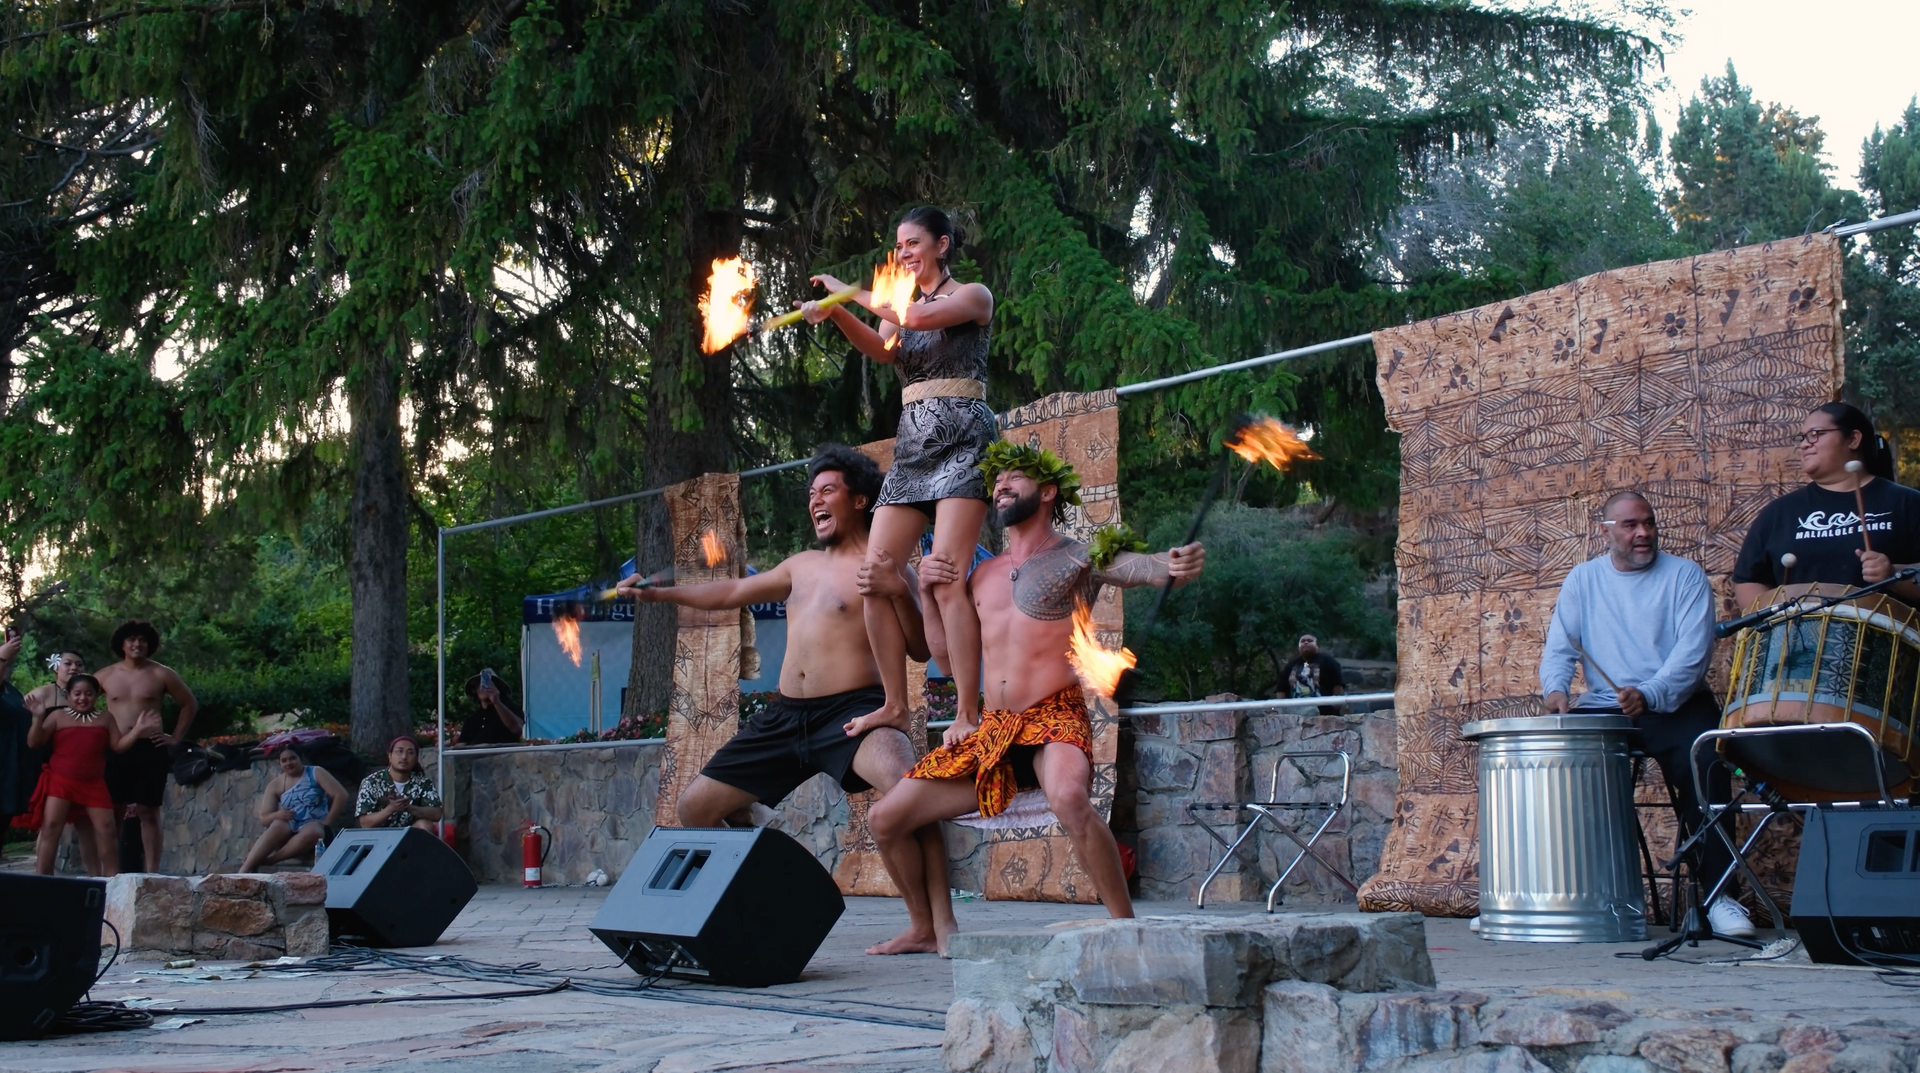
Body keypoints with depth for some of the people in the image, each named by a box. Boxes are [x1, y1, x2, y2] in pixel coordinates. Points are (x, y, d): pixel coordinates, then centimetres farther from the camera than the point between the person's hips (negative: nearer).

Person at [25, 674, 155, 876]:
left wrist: (138, 729, -5)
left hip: (93, 784, 2)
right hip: (60, 781, -2)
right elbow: (34, 743, -1)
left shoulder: (105, 719, 11)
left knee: (106, 831, 0)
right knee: (50, 827, -11)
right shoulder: (57, 716, 3)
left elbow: (118, 745, 7)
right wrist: (37, 719, -16)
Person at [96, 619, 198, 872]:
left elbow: (190, 704, 9)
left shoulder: (161, 675, 2)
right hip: (115, 750, 2)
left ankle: (152, 872, 0)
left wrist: (176, 737, 2)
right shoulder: (105, 675, 7)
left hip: (150, 749, -2)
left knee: (148, 812, -1)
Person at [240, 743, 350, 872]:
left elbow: (341, 795, -7)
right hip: (289, 830, 2)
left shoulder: (315, 773, 0)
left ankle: (268, 860, -35)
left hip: (315, 827, -2)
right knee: (278, 825, -35)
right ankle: (244, 870, -42)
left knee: (311, 832, -40)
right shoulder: (275, 785, 8)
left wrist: (326, 822, -12)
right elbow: (264, 818, 6)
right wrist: (277, 815, -17)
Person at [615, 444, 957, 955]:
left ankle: (935, 928, -35)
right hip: (786, 717, 8)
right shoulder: (802, 566, 21)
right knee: (694, 807, 10)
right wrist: (658, 594, 34)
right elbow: (733, 592, 35)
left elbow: (922, 650, -9)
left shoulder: (885, 566, 0)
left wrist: (899, 592, -25)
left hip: (851, 712, -8)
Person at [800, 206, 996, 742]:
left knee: (945, 578, -19)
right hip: (912, 442, 7)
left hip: (962, 436, -7)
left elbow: (917, 317, -16)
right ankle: (895, 705, 0)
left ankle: (969, 713, -21)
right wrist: (836, 314, -20)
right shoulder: (899, 305, 21)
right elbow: (882, 348, -2)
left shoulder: (973, 295, 4)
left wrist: (850, 293, -6)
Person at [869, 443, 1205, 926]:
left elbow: (1136, 566, -21)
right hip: (989, 732, 7)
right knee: (885, 819, 2)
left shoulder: (1079, 557, -1)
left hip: (1054, 719, -6)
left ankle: (1126, 924, -26)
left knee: (1068, 797, -40)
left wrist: (1173, 567, -45)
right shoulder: (984, 574, 17)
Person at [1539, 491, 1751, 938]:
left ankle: (1718, 893, -23)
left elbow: (1693, 650, -11)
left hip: (1675, 706, -3)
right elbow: (1560, 645, 5)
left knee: (1704, 766, -30)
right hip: (1601, 708, 3)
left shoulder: (1685, 575, 2)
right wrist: (1555, 687, -18)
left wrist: (1650, 695, -28)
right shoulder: (1583, 579, 13)